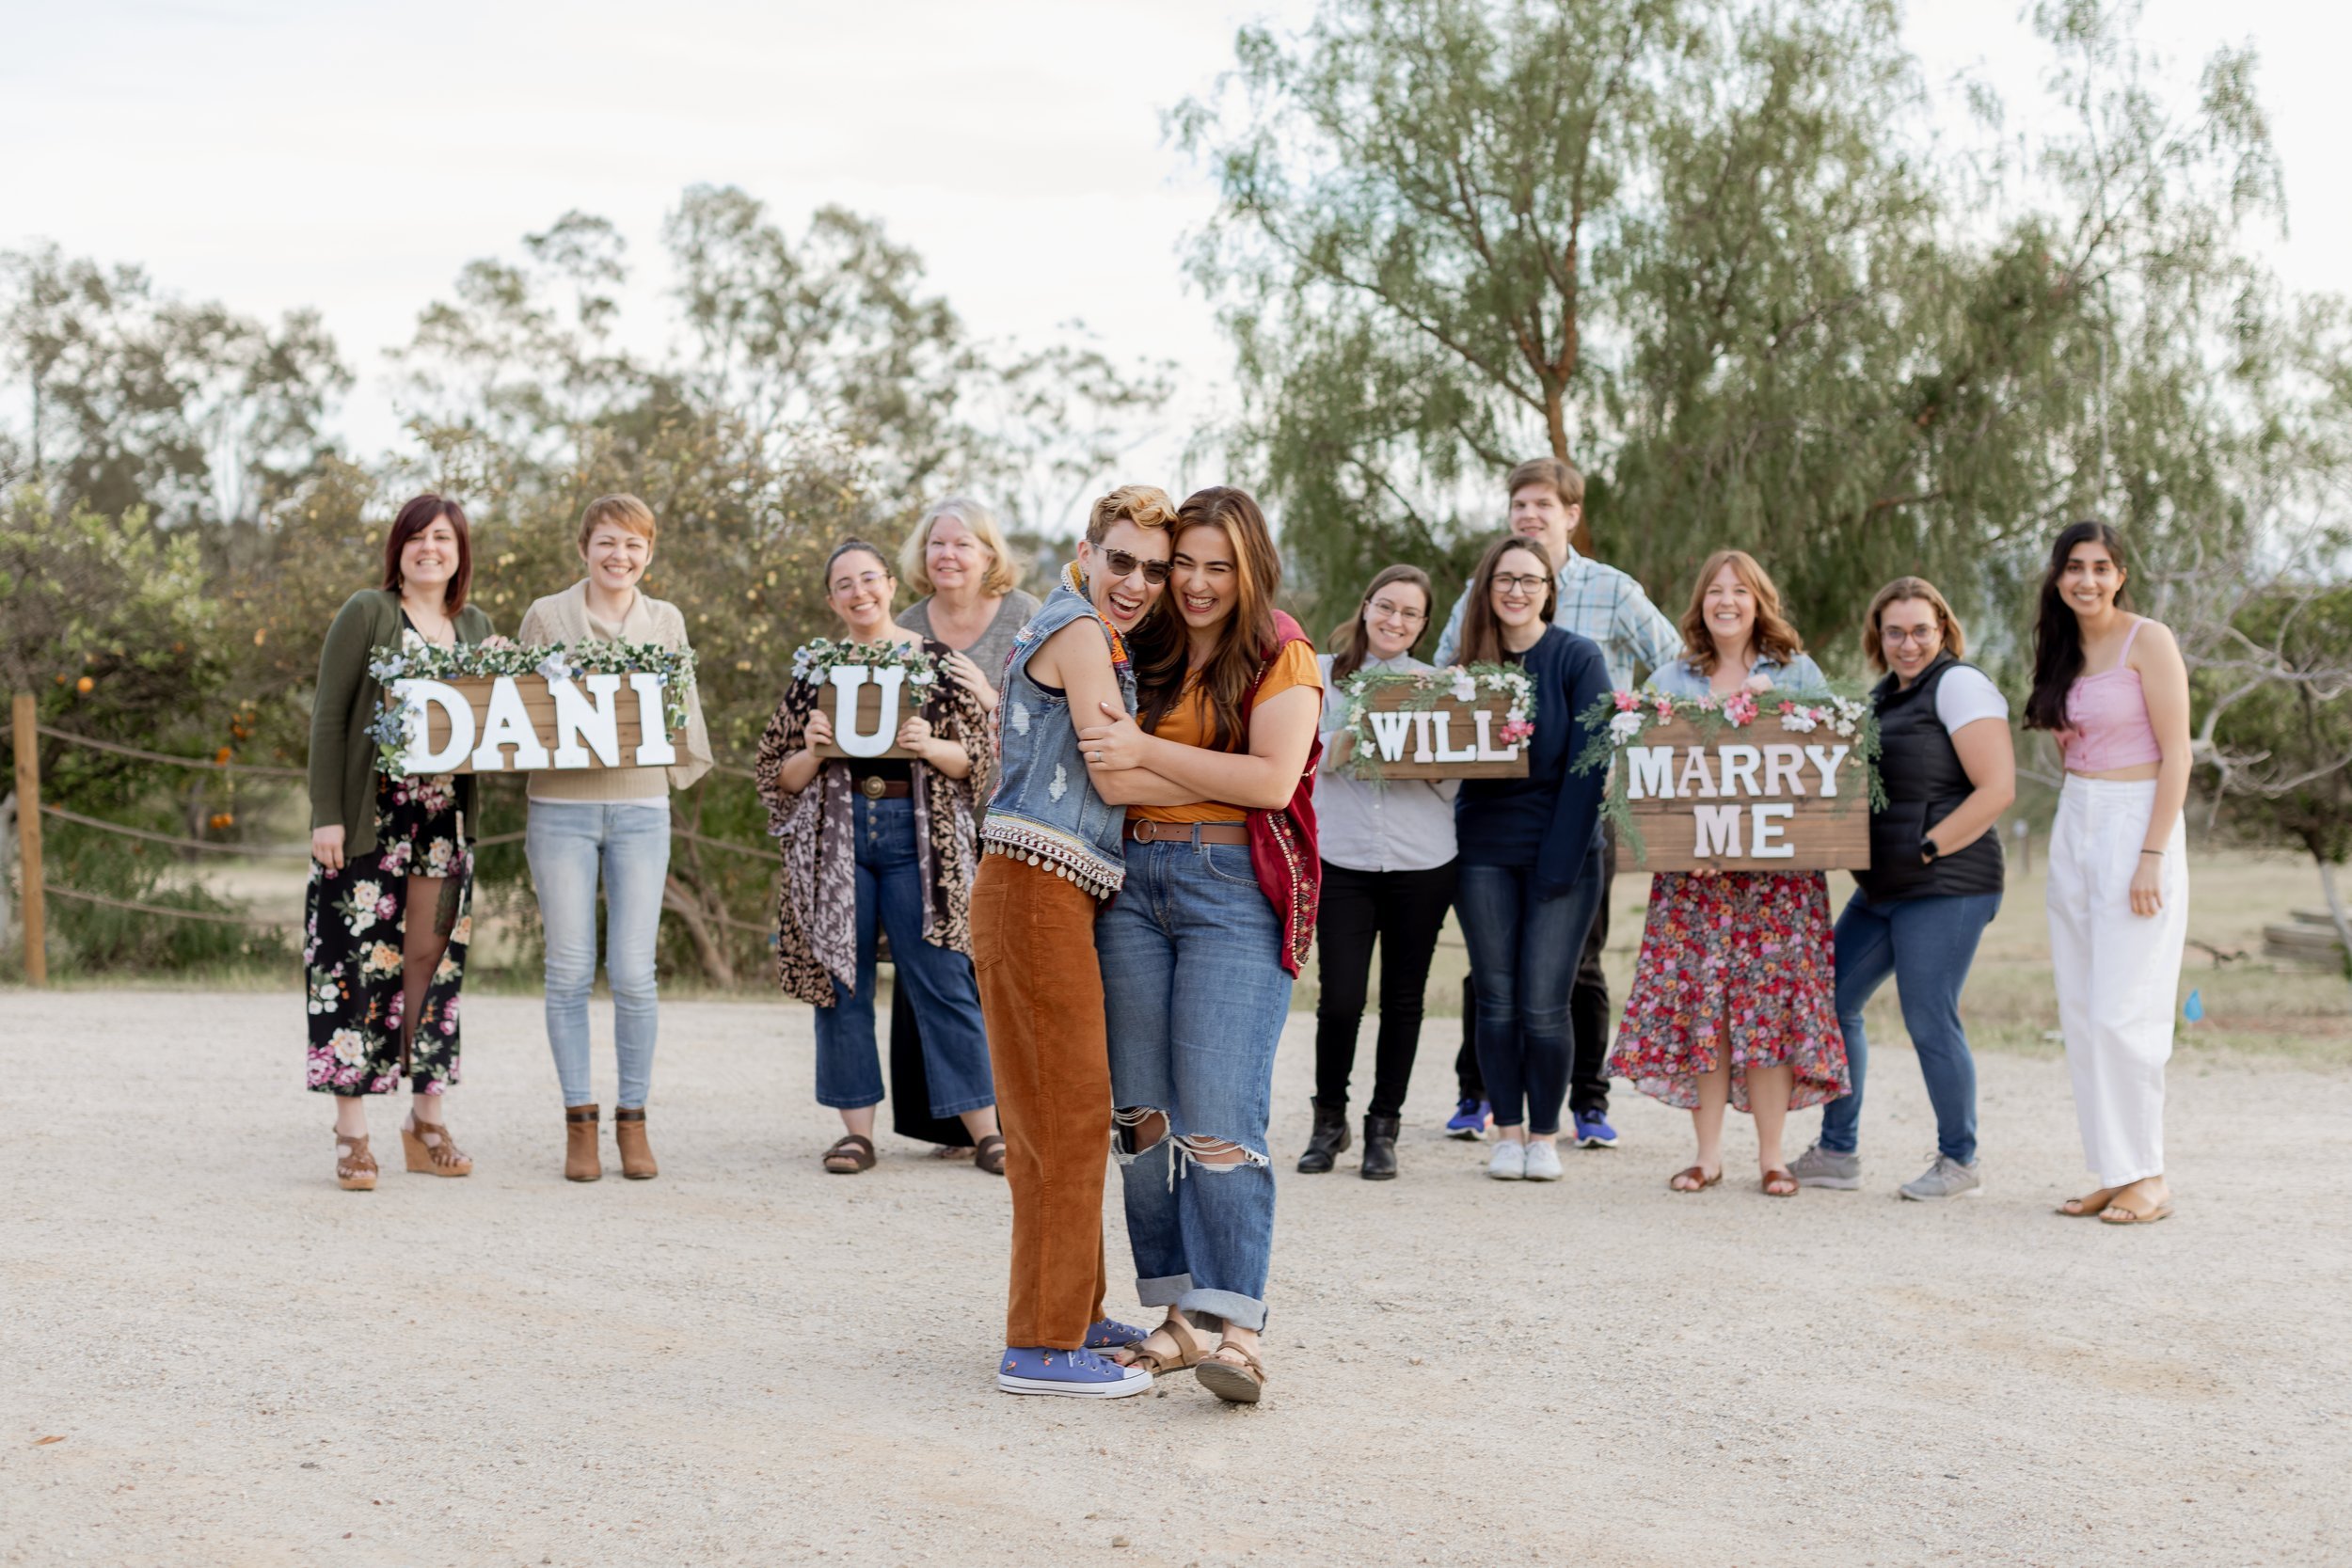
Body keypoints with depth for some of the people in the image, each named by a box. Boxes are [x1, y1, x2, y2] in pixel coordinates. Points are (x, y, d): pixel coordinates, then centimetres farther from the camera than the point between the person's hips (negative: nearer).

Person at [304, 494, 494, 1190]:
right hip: (370, 813, -5)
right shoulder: (365, 613, -1)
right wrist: (325, 814, -12)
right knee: (360, 958, -4)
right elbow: (329, 716, -5)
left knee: (432, 957, 7)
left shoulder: (475, 625, 14)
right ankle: (352, 1134, 0)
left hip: (444, 816, 5)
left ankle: (429, 1122, 15)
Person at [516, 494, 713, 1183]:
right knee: (570, 970, 0)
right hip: (561, 807, -1)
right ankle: (579, 1121, 9)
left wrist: (676, 768, 0)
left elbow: (683, 713, 16)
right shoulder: (547, 616, 5)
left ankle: (632, 1120, 9)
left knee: (633, 972, -3)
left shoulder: (666, 622, 11)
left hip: (640, 808, 1)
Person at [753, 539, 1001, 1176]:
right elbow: (780, 777, 11)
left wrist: (930, 747, -13)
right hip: (835, 831, 2)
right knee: (841, 979, 2)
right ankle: (857, 1128, 12)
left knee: (941, 979, -5)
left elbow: (976, 758, 5)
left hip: (916, 830, -2)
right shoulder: (812, 671, 11)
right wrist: (813, 750, -8)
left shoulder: (934, 660, 7)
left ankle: (986, 1129, 1)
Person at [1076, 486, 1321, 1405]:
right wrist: (1218, 776, -10)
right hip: (1135, 885, 5)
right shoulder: (1148, 657, 14)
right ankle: (1175, 1317, 10)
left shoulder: (1281, 658, 1)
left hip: (1234, 890, -5)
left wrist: (1152, 754, -12)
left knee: (1217, 1115, -13)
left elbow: (1273, 781, -11)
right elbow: (1111, 778, 3)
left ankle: (1239, 1331, -12)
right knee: (1141, 1113, 2)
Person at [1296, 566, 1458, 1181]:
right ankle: (1329, 1119, 14)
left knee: (1402, 998, 5)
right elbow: (1308, 756, -3)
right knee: (1340, 998, -6)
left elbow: (1454, 783, 5)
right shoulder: (1324, 673, 6)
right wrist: (1351, 735, -19)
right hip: (1343, 855, -1)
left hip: (1422, 860, 1)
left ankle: (1383, 1127, 18)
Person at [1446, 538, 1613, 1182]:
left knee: (1543, 1003, -5)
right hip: (1484, 851, 3)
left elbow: (1588, 764, -9)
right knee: (1497, 1000, 4)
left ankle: (1544, 1135, 9)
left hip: (1562, 851, -3)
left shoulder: (1577, 659, -4)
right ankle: (1507, 1132, 14)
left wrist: (1558, 860, -14)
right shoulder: (1466, 664, 7)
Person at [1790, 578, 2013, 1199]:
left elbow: (1997, 788, -15)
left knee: (1929, 1021, -6)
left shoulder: (1959, 685, -8)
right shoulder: (1885, 696, 18)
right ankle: (1838, 1153, 18)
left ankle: (1960, 1161, 9)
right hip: (1882, 888, 9)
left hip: (1946, 887, -9)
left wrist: (1926, 849, -16)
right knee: (1831, 1002, 9)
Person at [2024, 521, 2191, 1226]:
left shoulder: (2148, 641, -9)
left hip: (2137, 826, -7)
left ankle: (2148, 1178, -1)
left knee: (2122, 1013, -10)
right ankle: (2114, 1172, 11)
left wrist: (2151, 856, -17)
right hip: (2074, 827, 8)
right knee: (2080, 1014, 5)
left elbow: (2176, 755, -12)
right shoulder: (2064, 651, 12)